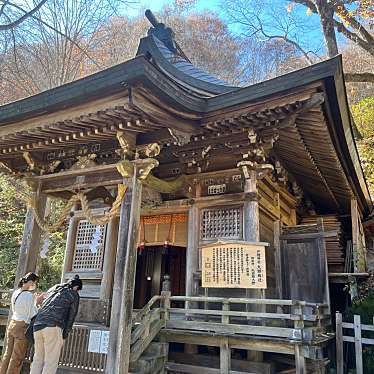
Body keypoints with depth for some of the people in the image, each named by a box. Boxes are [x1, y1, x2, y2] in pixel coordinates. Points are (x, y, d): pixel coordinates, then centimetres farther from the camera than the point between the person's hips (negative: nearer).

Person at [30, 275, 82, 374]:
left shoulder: (53, 289, 25)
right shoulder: (74, 295, 8)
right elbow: (71, 317, 6)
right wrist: (64, 336, 9)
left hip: (38, 325, 6)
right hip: (53, 327, -6)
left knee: (38, 359, 15)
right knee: (51, 362, 0)